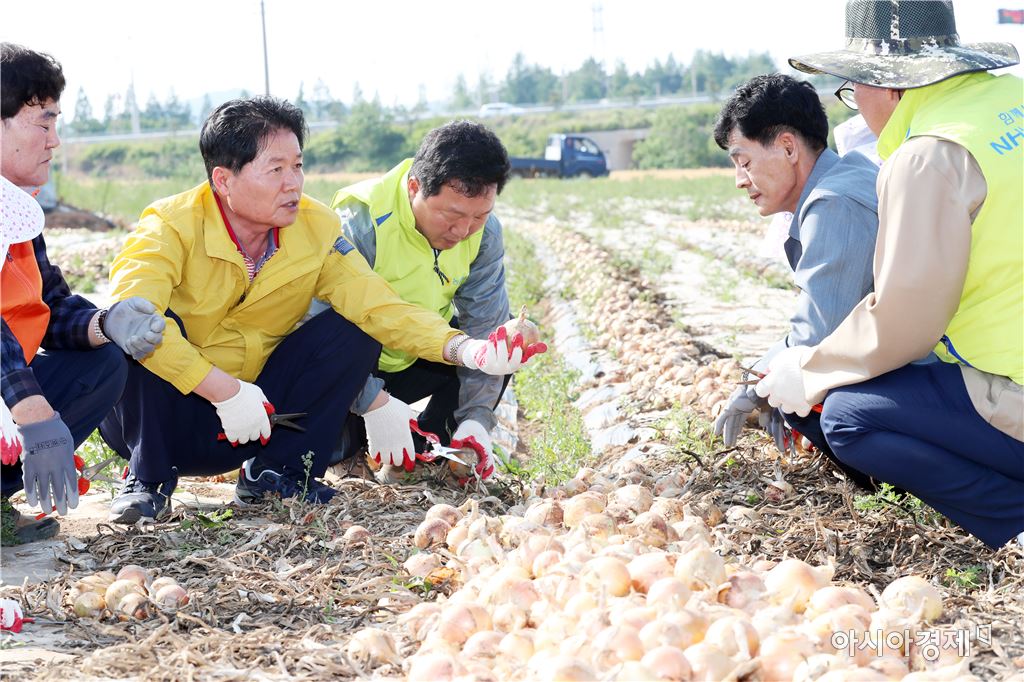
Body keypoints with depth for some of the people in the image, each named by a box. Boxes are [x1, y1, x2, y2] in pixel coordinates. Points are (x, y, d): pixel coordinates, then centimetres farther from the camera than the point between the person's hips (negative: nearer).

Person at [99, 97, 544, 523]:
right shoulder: (171, 227, -21)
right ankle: (147, 479, -13)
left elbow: (378, 308, -12)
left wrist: (462, 349, -30)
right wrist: (225, 391, -39)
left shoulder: (316, 229, -7)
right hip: (158, 422, -4)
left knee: (351, 330, -12)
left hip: (251, 425, 4)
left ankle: (274, 470, 0)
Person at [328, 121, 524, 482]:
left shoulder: (483, 231, -13)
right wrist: (373, 404, -44)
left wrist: (476, 417, -26)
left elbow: (484, 327, -13)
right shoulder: (359, 224, -30)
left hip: (417, 356, 5)